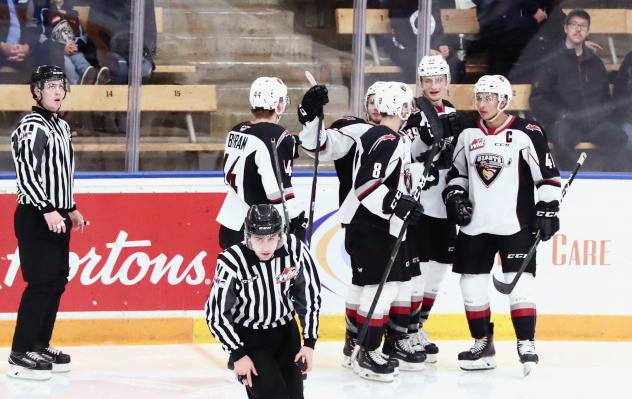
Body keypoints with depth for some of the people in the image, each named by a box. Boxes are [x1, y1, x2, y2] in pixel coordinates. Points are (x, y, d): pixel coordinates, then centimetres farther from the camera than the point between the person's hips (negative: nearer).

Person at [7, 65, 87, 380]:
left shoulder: (61, 126, 16)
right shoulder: (31, 127, -14)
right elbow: (26, 174, -22)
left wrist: (70, 209, 23)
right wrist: (48, 210, -26)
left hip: (57, 217, 9)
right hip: (35, 218, -9)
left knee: (57, 282, 11)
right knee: (41, 283, -11)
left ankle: (41, 345, 20)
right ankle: (20, 355, -8)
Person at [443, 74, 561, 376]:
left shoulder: (526, 133, -7)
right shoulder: (468, 135, 8)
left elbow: (547, 174, -6)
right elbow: (457, 171, 19)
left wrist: (547, 210, -9)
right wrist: (454, 196, 3)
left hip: (515, 224, -5)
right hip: (475, 224, 5)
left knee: (519, 282, -11)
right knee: (472, 283, 6)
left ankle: (526, 344, -7)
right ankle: (482, 344, 17)